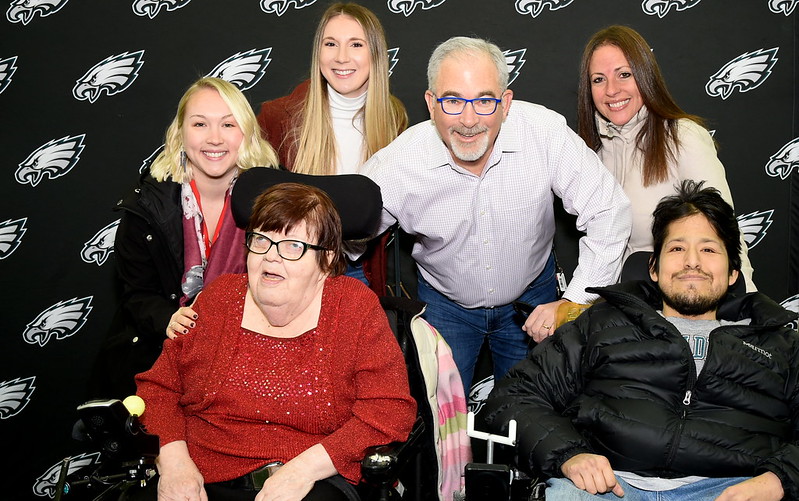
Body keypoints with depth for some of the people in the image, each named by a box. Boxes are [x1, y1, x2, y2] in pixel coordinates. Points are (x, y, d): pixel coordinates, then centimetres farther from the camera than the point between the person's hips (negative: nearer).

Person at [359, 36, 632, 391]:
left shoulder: (545, 133, -26)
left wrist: (574, 303, -21)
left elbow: (608, 212, -19)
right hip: (444, 302, 0)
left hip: (531, 294, 1)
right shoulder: (397, 163, -26)